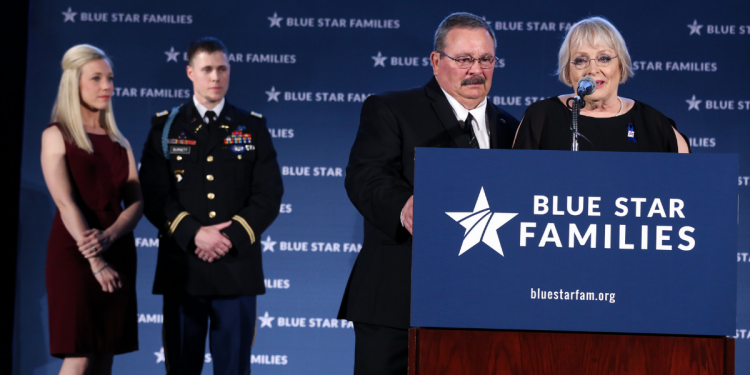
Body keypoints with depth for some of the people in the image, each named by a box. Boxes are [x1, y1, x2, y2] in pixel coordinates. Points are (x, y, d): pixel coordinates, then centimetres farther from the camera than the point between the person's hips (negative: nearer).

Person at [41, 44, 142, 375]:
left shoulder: (119, 142, 14)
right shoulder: (57, 135, -1)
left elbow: (136, 203, 4)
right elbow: (66, 203, -11)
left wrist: (108, 237, -15)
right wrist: (95, 260, -19)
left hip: (118, 253, 5)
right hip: (74, 254, -5)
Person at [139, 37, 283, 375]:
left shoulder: (253, 128, 9)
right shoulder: (165, 127, 8)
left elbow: (269, 195, 1)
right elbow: (153, 195, -1)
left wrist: (232, 237, -12)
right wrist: (194, 234, -15)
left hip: (237, 267, 0)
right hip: (182, 268, 0)